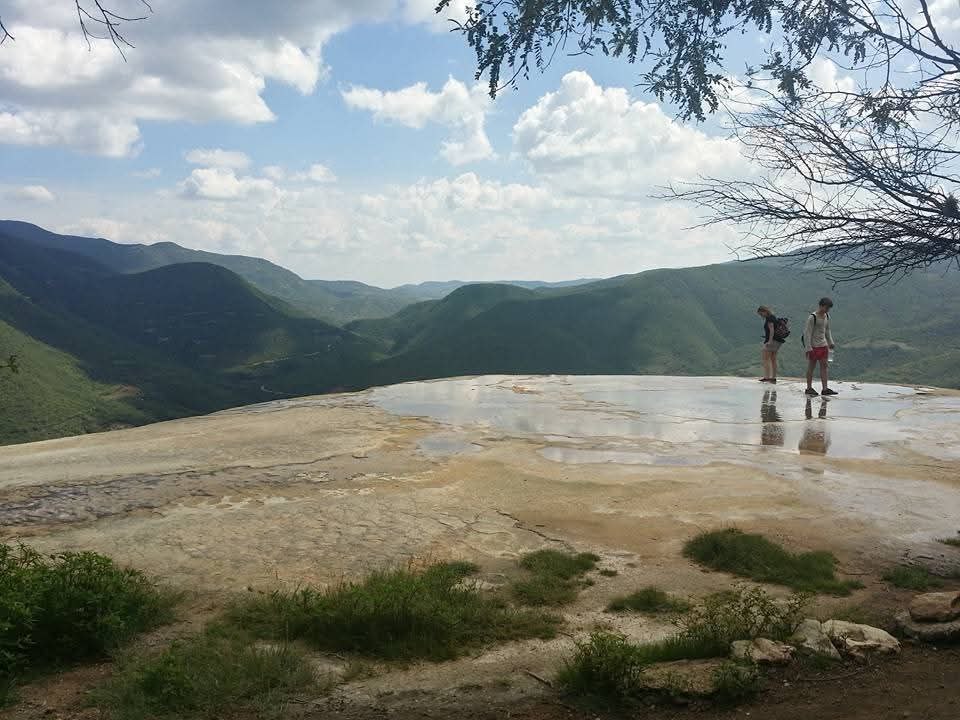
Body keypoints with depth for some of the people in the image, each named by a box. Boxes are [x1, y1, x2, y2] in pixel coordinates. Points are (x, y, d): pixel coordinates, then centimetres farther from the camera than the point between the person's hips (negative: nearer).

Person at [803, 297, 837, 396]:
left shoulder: (827, 316, 9)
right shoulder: (812, 317, -14)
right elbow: (807, 333, -15)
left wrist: (830, 342, 17)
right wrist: (808, 348, -19)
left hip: (823, 345, 7)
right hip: (814, 346, -7)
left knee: (824, 366, 4)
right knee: (811, 367, 2)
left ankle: (825, 389, 4)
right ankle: (809, 388, 11)